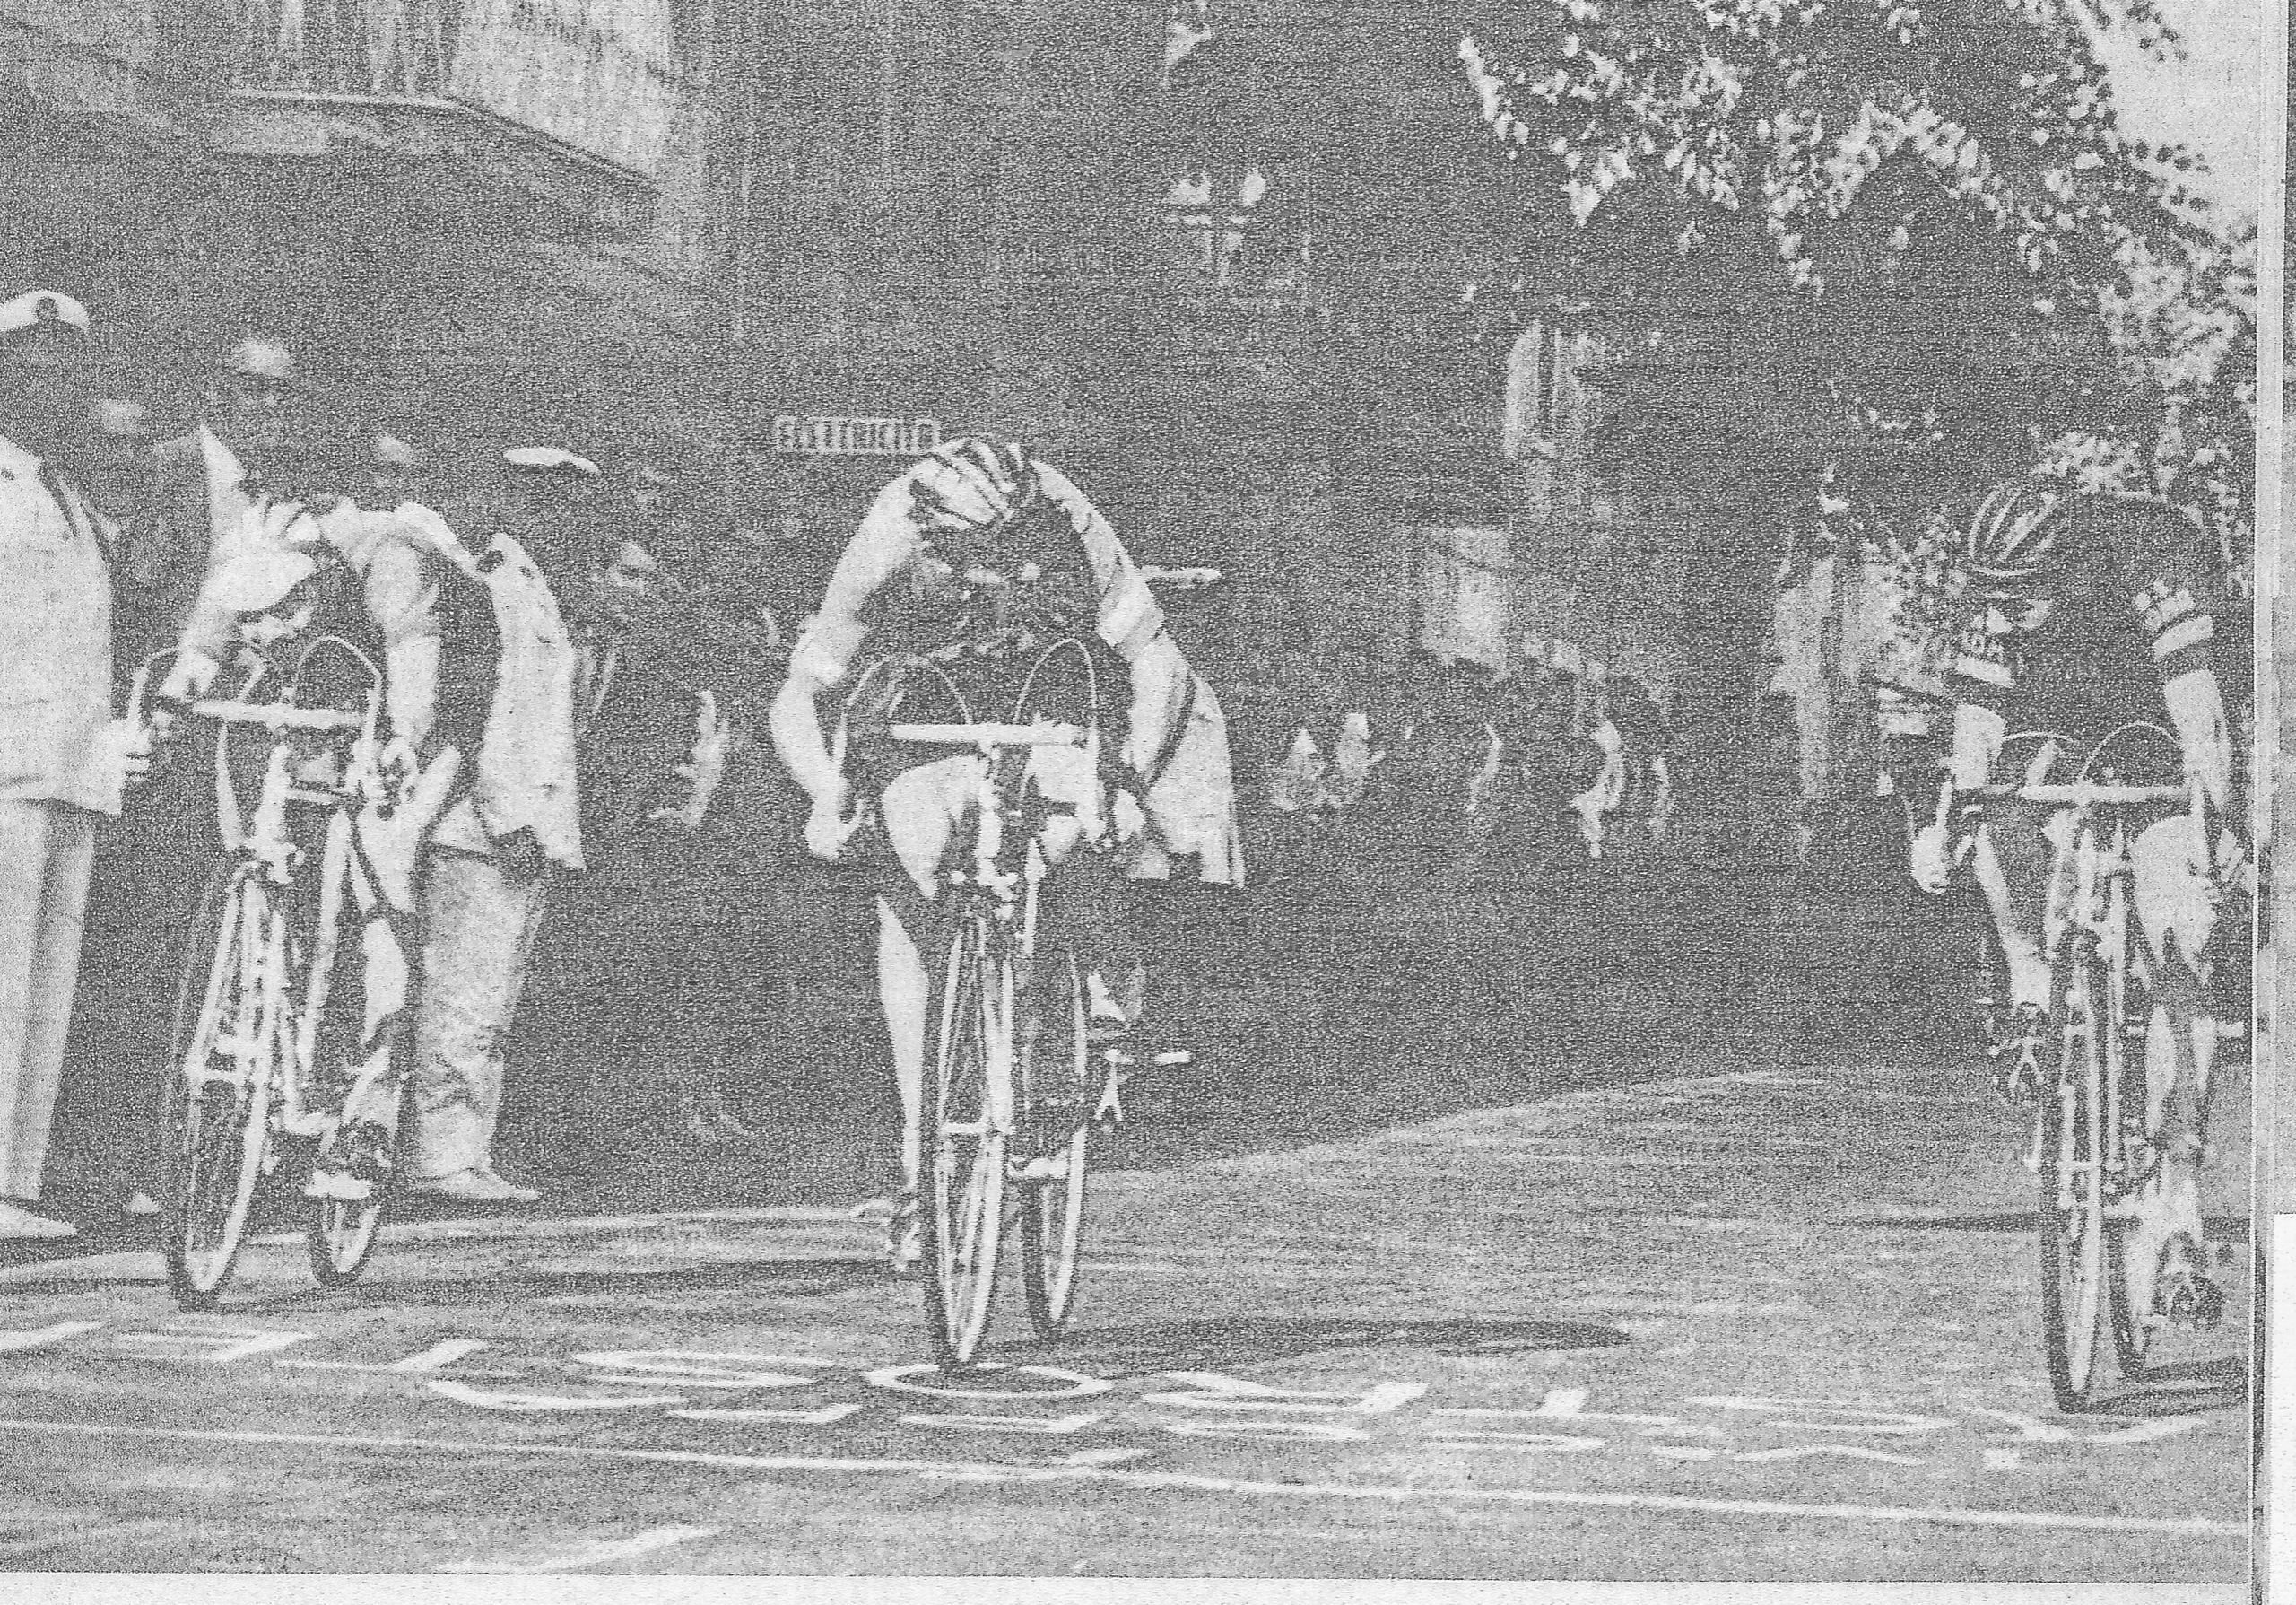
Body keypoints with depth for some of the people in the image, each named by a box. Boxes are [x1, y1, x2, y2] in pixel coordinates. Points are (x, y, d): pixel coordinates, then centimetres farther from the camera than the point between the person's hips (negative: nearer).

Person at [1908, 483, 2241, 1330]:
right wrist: (1942, 824, -32)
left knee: (2182, 974, -16)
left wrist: (2214, 817, -45)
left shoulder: (2148, 567, -28)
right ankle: (2032, 998, -14)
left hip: (2155, 759, -2)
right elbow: (1974, 737, -17)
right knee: (2002, 806, -36)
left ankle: (2173, 1211, -15)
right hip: (2051, 741, 2)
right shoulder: (1998, 610, -17)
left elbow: (2199, 714, -34)